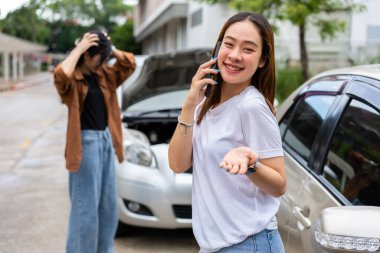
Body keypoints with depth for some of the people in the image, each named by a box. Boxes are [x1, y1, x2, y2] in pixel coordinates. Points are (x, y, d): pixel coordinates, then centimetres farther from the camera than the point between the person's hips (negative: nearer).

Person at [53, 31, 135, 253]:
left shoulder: (104, 75, 9)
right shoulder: (72, 79, -11)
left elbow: (130, 63, 13)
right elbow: (61, 74, -34)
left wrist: (109, 47, 1)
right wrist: (79, 48, -23)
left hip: (106, 140, 8)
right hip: (85, 143, -8)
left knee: (109, 205, 15)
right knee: (86, 207, -2)